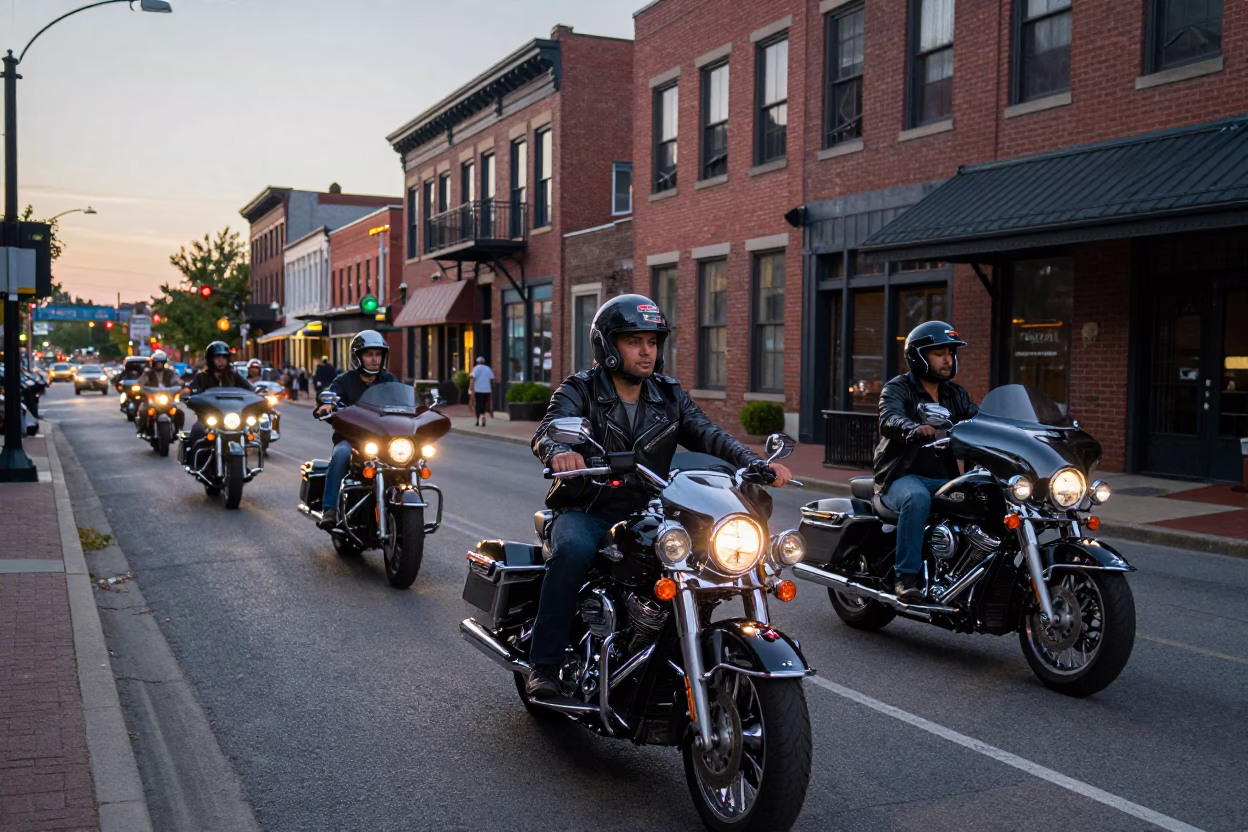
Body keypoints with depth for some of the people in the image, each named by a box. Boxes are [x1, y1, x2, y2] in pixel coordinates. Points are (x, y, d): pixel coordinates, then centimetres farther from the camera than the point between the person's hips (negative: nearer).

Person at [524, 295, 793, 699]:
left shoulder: (669, 396, 10)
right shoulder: (580, 391, -2)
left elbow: (707, 434, -4)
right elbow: (547, 431, -21)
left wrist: (755, 462, -24)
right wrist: (559, 452, -47)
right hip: (585, 512, -4)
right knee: (573, 550, -35)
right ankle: (544, 663, -25)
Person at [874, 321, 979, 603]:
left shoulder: (955, 394, 18)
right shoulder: (897, 389, -2)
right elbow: (889, 420, -24)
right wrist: (917, 429, -46)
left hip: (944, 479, 5)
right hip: (903, 476, -5)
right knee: (917, 498, -37)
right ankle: (906, 575, -31)